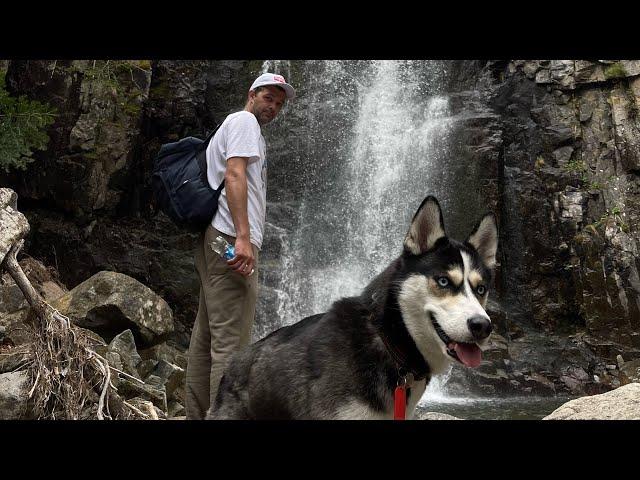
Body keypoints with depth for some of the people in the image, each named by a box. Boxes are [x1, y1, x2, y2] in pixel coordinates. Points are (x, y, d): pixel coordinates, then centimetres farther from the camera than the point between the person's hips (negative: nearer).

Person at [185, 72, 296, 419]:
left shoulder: (234, 126, 30)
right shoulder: (244, 121, 0)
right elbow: (234, 174, -15)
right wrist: (243, 236, -24)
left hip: (214, 240, 10)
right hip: (230, 237, -10)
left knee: (206, 336, 10)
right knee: (231, 340, -13)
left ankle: (197, 414, 16)